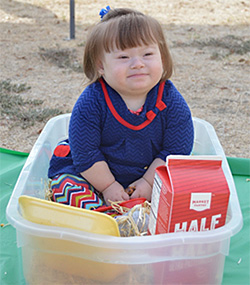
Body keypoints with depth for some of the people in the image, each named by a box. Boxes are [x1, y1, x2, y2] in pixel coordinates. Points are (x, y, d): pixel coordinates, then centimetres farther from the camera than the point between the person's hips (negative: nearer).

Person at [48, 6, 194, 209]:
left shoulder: (171, 100, -16)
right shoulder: (91, 102, -21)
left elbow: (177, 151, -11)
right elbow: (85, 152, -16)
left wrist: (149, 182, -15)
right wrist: (107, 186, -15)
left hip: (152, 175, 1)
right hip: (95, 175, -1)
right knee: (67, 186, -22)